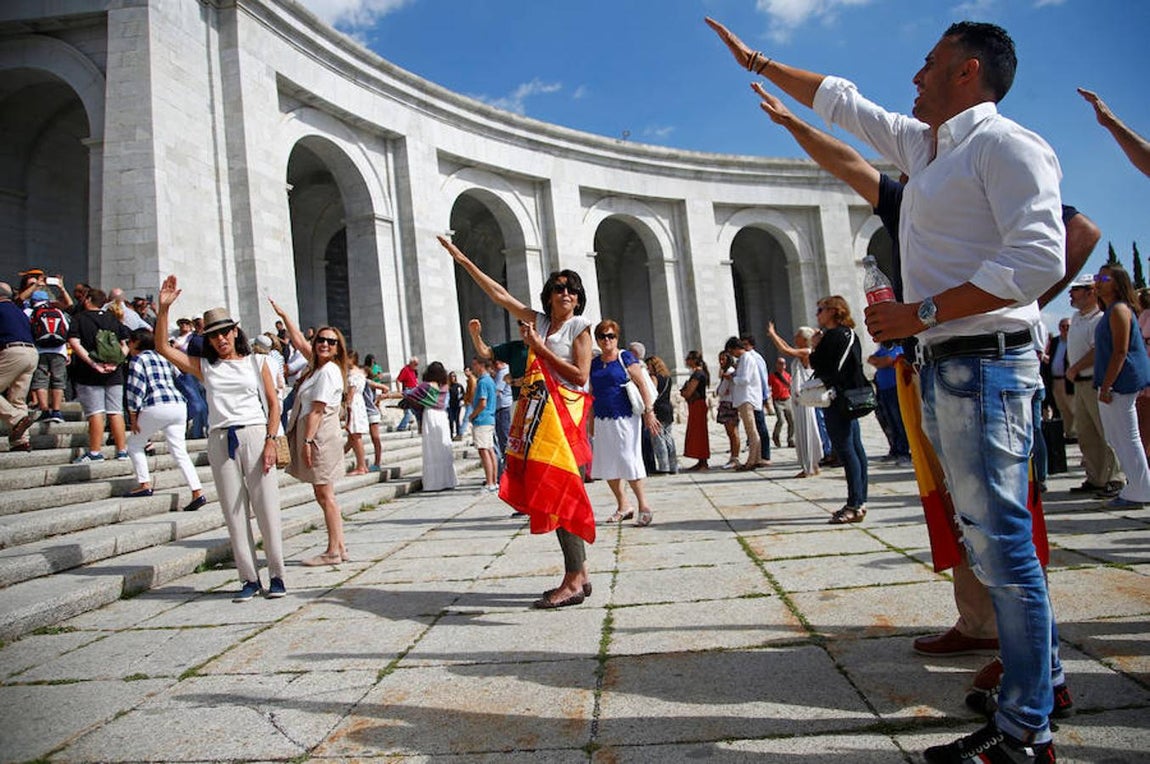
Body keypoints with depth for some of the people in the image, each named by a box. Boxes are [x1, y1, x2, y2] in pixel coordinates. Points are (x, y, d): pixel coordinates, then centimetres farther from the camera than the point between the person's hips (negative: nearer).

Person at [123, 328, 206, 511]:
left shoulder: (138, 360, 3)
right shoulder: (163, 358, 24)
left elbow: (135, 389, -4)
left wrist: (133, 417, -1)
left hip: (157, 407, -6)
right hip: (179, 405, 6)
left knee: (135, 443, 15)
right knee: (179, 451, 4)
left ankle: (145, 484, 10)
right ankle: (197, 492, -6)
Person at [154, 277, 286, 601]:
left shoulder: (256, 363, 8)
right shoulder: (205, 367, 13)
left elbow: (274, 405, 4)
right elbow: (163, 347, 8)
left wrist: (270, 442, -7)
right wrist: (163, 309, -2)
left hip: (254, 436, -2)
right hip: (220, 441, 2)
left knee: (267, 508, -3)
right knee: (234, 514, 3)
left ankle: (276, 576, 6)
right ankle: (249, 579, 10)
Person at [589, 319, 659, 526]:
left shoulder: (625, 358, -3)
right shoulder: (594, 363, 12)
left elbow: (642, 385, -8)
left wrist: (648, 412, -14)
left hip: (625, 418, -6)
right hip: (602, 420, 6)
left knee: (629, 460, -7)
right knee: (607, 465, 6)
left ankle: (644, 506, 4)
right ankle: (623, 506, 19)